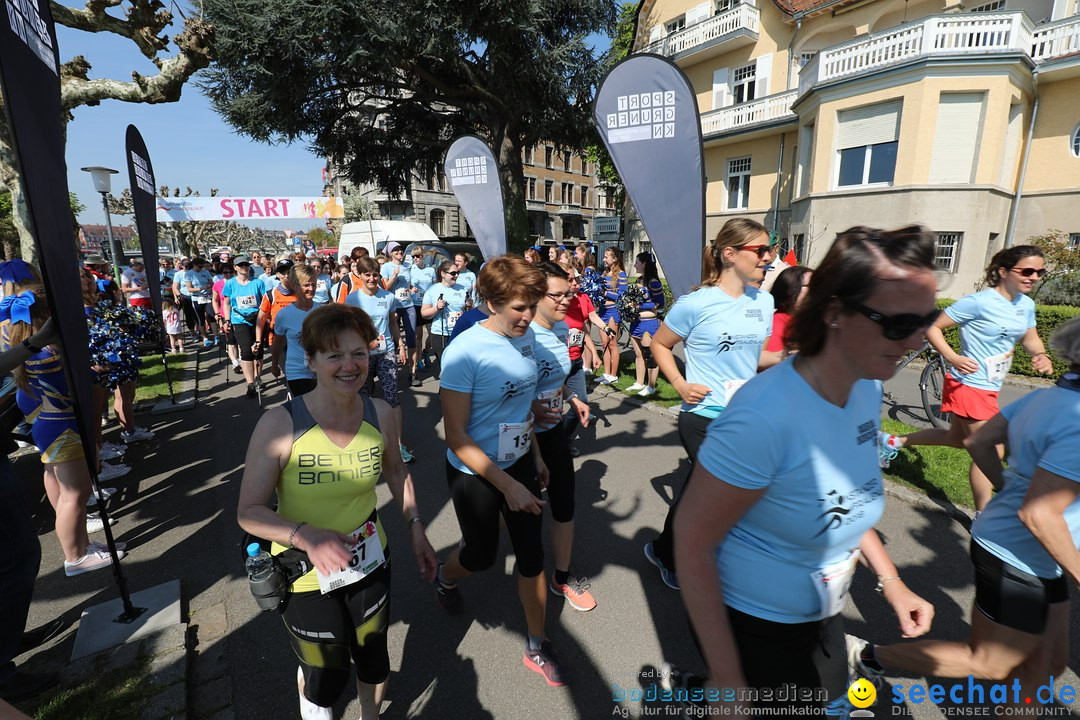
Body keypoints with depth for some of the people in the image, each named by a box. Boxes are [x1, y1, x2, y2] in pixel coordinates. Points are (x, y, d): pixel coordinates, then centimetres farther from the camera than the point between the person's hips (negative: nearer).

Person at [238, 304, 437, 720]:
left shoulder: (381, 415, -13)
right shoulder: (279, 425, -23)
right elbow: (249, 512, -18)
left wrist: (415, 527, 2)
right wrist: (307, 536, -34)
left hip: (371, 563, 3)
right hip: (306, 576, -3)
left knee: (373, 654, 24)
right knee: (324, 675, 18)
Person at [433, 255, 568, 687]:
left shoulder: (527, 337, -7)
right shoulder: (465, 352, -26)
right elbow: (456, 436, -23)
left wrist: (536, 455, 13)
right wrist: (508, 486, -22)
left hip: (520, 462, 5)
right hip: (475, 474, -5)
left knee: (532, 556, 12)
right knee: (482, 555, 17)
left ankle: (536, 647, 36)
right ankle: (444, 579, 55)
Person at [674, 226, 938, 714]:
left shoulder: (868, 390, -8)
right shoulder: (766, 414, -32)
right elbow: (692, 542, -26)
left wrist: (890, 580, 3)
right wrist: (727, 678, -18)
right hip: (751, 623, -7)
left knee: (832, 706, 24)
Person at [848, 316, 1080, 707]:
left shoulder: (1049, 396, -1)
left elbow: (978, 441, 7)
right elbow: (1038, 514, -29)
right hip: (1018, 562, -9)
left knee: (1047, 663, 23)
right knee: (986, 664, 12)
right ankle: (868, 655, 20)